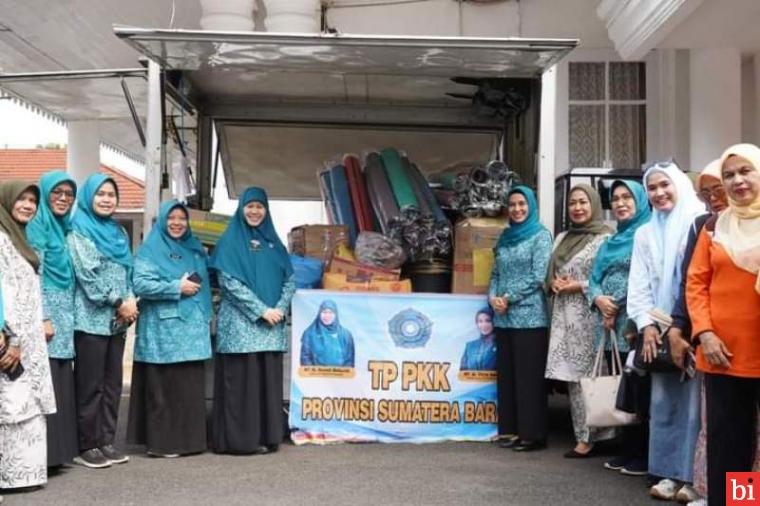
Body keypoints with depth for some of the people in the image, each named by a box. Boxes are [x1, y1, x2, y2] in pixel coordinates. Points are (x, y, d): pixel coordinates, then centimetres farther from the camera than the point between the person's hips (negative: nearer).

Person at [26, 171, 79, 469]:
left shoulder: (65, 228, 17)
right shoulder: (36, 227, -6)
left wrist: (68, 317, 16)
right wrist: (43, 318, -18)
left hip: (64, 316, 8)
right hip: (46, 314, -8)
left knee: (62, 384, 9)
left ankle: (61, 448, 14)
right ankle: (44, 452, -4)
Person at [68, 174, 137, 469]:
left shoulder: (119, 232, 17)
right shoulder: (78, 232, -4)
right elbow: (87, 274, -13)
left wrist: (130, 302, -2)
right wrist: (119, 303, -13)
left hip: (117, 320, 7)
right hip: (91, 319, -7)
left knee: (112, 384, 8)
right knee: (89, 386, -4)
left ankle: (106, 442, 15)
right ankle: (86, 446, 3)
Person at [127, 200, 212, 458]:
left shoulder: (195, 249, 19)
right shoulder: (150, 250, -1)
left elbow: (205, 282, 27)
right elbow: (140, 284, -13)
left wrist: (206, 314, 13)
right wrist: (177, 287, -14)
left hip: (193, 328, 6)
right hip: (162, 331, -6)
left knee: (191, 387, 6)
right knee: (163, 389, -4)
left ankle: (190, 439, 14)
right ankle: (161, 442, 3)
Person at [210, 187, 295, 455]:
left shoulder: (274, 244, 15)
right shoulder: (230, 242, 2)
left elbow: (289, 280, 11)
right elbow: (229, 282, -8)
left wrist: (280, 309, -7)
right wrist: (261, 310, -14)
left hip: (272, 326, 4)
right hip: (240, 324, -4)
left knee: (268, 380, 5)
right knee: (241, 381, -4)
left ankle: (267, 436, 11)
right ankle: (240, 439, 1)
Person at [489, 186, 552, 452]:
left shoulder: (541, 236, -3)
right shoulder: (505, 236, 16)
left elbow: (538, 276, -10)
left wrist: (509, 297, -11)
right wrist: (493, 297, -2)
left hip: (529, 316, -6)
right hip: (504, 317, 6)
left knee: (529, 376, -3)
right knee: (506, 374, 9)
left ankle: (532, 434, 3)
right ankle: (510, 429, 17)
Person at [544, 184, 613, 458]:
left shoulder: (605, 238, -4)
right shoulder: (562, 238, 18)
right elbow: (549, 274, 23)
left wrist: (579, 286, -13)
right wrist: (553, 283, 1)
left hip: (589, 316, -6)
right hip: (565, 317, 6)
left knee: (588, 377, -6)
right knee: (572, 377, 5)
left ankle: (589, 437, 2)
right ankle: (582, 436, 11)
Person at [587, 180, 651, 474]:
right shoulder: (609, 243, 21)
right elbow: (594, 279, 16)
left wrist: (617, 306, -11)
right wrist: (599, 300, -6)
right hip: (610, 326, 7)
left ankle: (643, 456, 2)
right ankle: (628, 451, 17)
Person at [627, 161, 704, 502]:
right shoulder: (645, 233, 18)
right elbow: (639, 285, 14)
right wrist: (646, 324, 2)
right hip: (658, 328, 5)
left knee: (694, 400, -5)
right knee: (663, 401, 4)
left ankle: (695, 476, 1)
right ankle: (670, 473, 11)